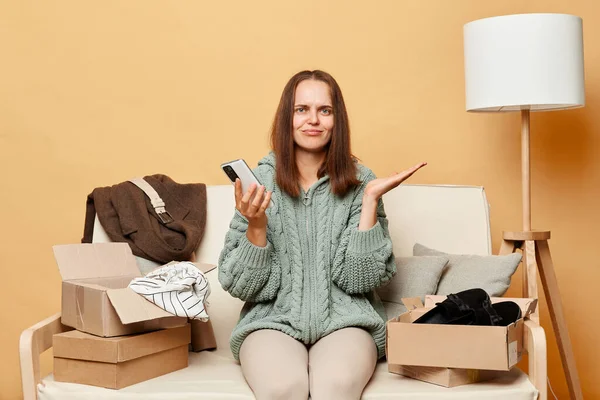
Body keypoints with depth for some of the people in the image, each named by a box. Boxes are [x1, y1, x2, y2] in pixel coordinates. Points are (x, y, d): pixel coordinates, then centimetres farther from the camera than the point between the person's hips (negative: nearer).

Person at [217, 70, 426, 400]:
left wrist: (370, 200, -12)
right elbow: (243, 285, 0)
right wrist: (256, 226, -17)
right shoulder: (261, 181, 1)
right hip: (274, 319, 1)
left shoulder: (359, 182, 1)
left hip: (344, 320, 0)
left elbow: (359, 278, -5)